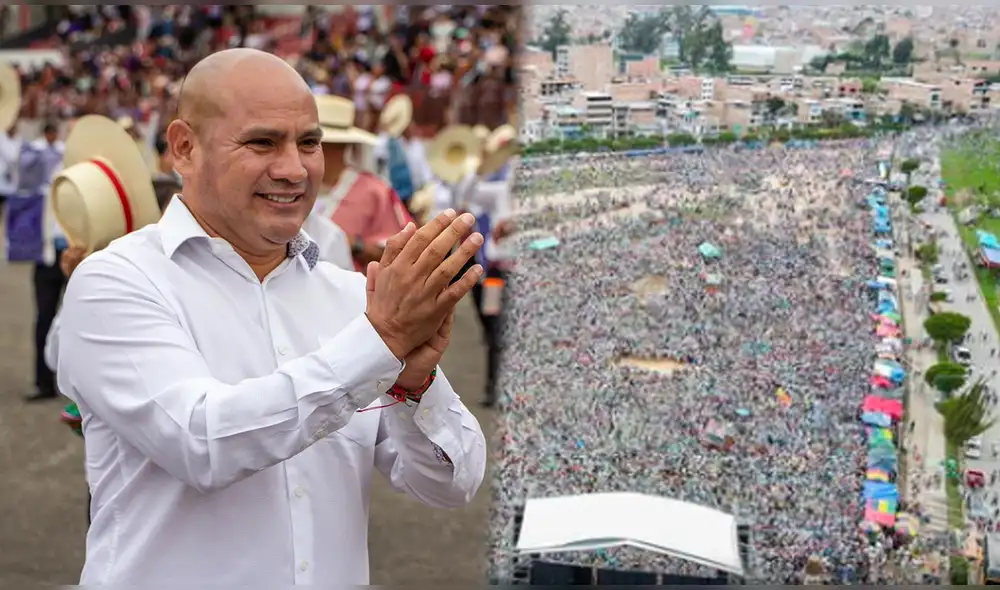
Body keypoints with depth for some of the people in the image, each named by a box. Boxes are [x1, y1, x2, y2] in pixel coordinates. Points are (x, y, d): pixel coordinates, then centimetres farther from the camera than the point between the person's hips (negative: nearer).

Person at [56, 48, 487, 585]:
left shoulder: (350, 294, 3)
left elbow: (452, 486, -1)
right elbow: (203, 443, -22)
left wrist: (415, 378, -19)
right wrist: (382, 338, -24)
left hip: (338, 575, 3)